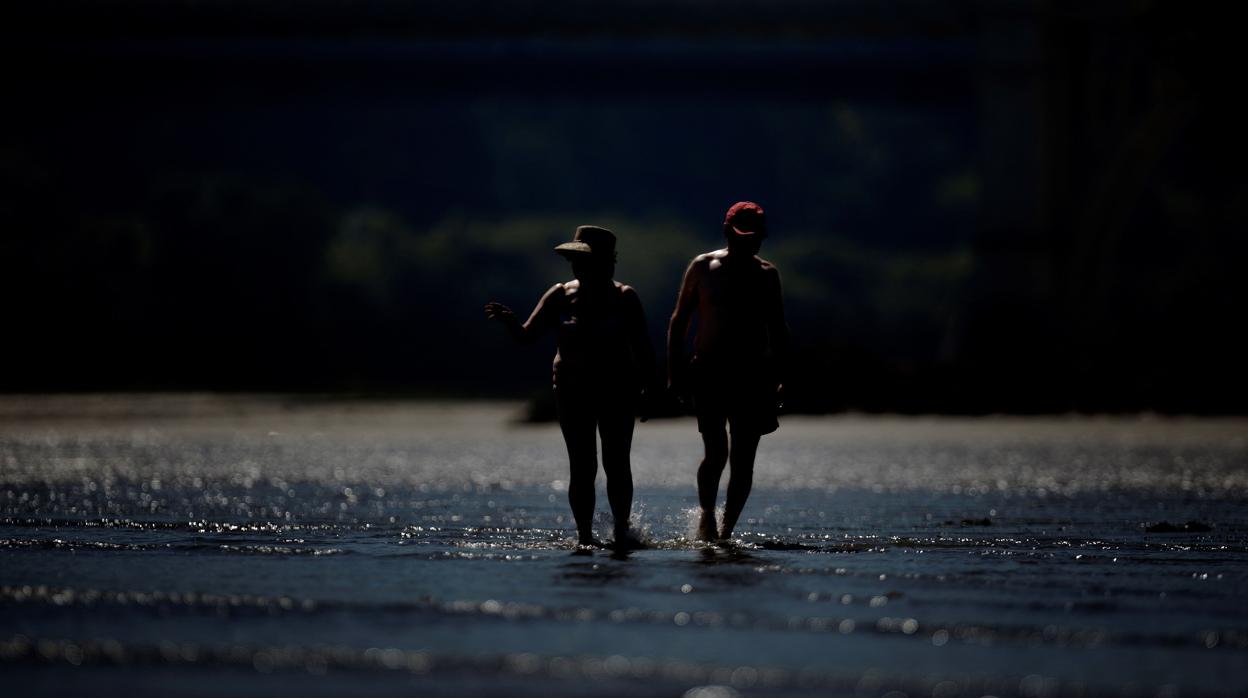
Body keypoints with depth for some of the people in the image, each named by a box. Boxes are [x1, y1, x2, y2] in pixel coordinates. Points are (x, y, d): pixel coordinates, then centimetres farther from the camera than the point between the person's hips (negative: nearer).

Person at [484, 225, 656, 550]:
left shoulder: (624, 298, 0)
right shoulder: (560, 296, 3)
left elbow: (643, 348, 3)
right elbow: (526, 336, 1)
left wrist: (647, 388, -4)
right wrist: (509, 321, -19)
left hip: (618, 391, -1)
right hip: (573, 391, 1)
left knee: (617, 463, -6)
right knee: (581, 467, -3)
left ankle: (621, 529, 4)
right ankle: (584, 534, 0)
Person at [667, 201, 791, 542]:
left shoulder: (766, 274, 9)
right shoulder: (703, 267, 2)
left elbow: (778, 330, 13)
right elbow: (679, 321, 4)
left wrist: (778, 377, 4)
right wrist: (674, 371, -3)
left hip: (752, 376, 3)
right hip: (709, 373, -3)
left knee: (743, 460, -1)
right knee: (716, 452, -15)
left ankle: (726, 530, 8)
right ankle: (707, 514, 9)